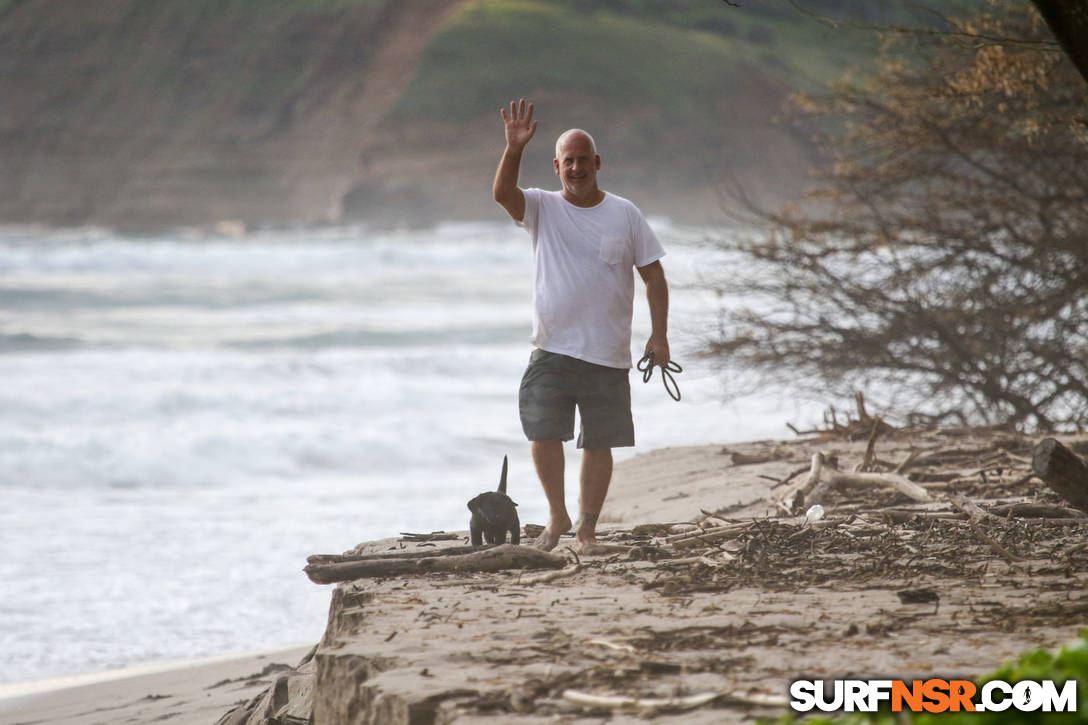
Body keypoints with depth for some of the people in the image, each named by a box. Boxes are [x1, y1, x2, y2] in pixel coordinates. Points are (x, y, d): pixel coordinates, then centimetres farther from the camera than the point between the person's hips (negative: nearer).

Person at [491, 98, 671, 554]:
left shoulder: (625, 215, 6)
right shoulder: (542, 209, 4)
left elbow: (653, 276, 7)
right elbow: (503, 193, -17)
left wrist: (659, 333, -3)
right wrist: (514, 149, -32)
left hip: (608, 354, 1)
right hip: (552, 350, 0)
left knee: (599, 444, 3)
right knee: (543, 433, -10)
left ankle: (587, 530, 13)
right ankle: (557, 516, 11)